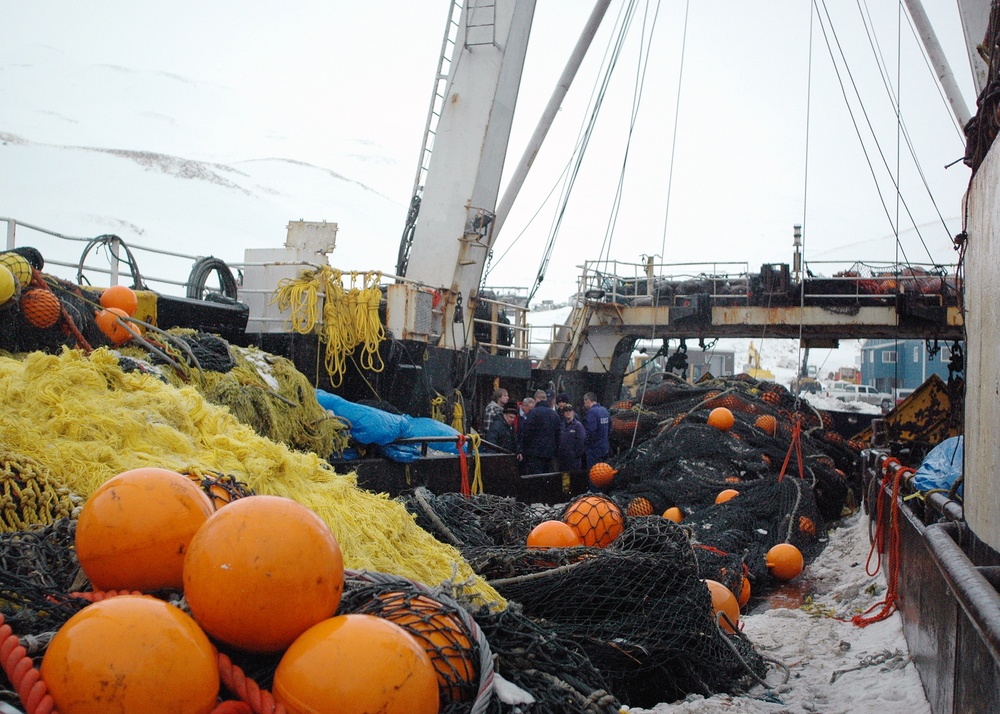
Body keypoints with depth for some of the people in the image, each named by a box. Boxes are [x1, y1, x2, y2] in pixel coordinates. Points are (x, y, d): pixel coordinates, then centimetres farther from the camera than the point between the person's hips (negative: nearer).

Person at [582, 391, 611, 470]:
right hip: (605, 448, 9)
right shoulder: (605, 410, 11)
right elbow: (609, 427, 17)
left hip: (594, 449, -9)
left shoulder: (591, 412, -17)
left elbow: (590, 431, -24)